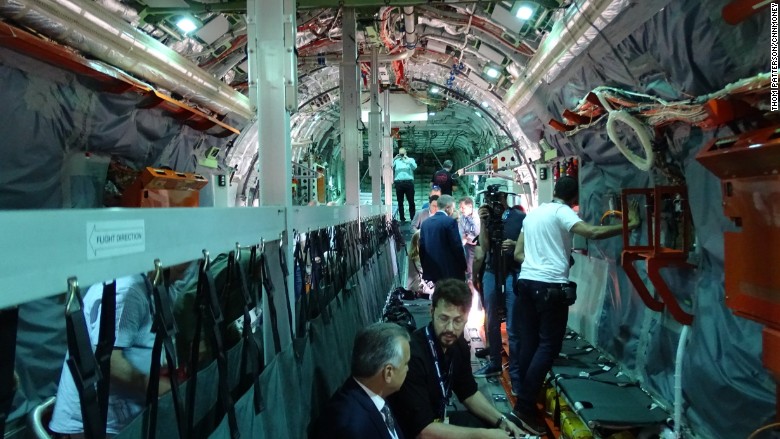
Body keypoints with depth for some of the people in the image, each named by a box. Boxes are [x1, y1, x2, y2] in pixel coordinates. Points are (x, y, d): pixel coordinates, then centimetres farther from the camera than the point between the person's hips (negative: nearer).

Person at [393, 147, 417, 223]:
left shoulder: (410, 159, 11)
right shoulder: (396, 160, 14)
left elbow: (414, 167, -8)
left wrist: (407, 159, -13)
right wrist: (394, 159, -9)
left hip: (409, 182, -1)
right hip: (399, 183, 1)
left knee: (411, 201, -1)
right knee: (400, 202, 4)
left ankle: (413, 218, 5)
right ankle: (402, 219, 10)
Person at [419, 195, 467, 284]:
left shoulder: (425, 223, 8)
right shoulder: (450, 222, -11)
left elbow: (421, 246, 10)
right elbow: (457, 246, -12)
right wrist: (463, 266, 0)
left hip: (430, 271, 6)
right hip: (450, 270, -6)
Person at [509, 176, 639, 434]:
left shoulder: (533, 213, 17)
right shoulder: (562, 212, -5)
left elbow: (518, 253, 17)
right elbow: (593, 233, -20)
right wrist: (630, 224, -13)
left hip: (526, 282, 7)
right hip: (550, 285, -7)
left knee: (528, 342, 11)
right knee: (549, 345, -3)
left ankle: (525, 402, 16)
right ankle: (524, 408, -5)